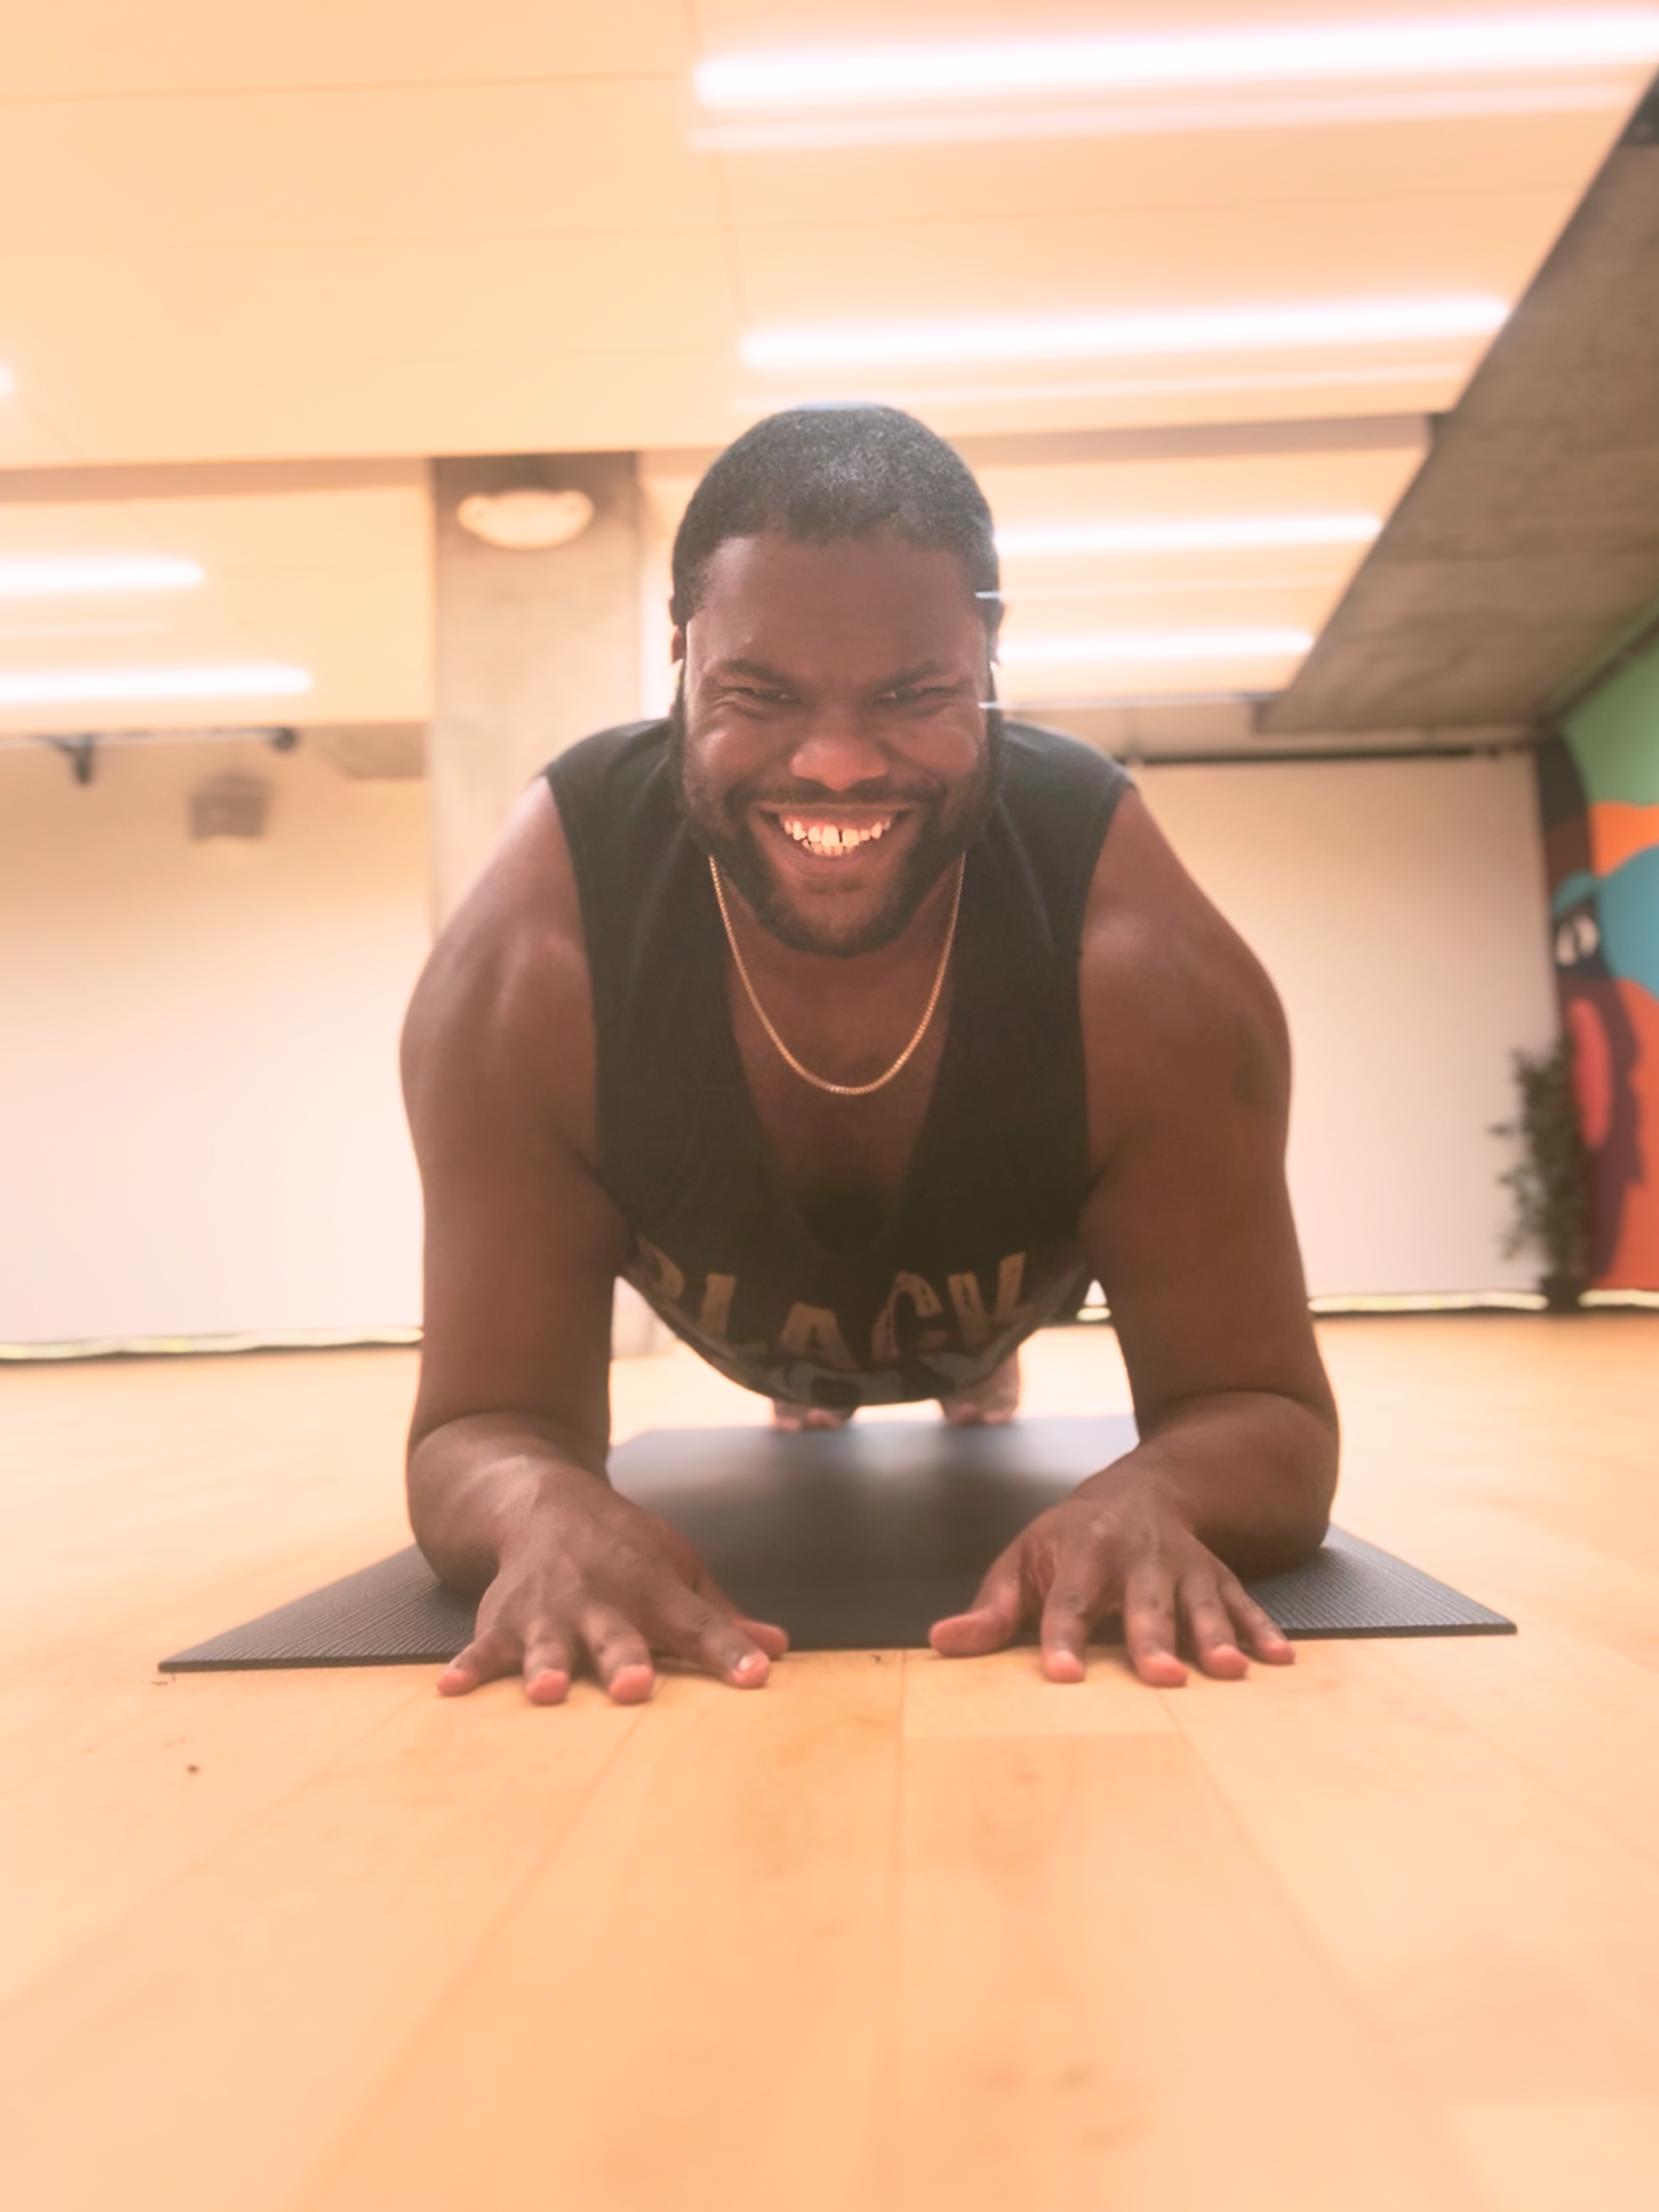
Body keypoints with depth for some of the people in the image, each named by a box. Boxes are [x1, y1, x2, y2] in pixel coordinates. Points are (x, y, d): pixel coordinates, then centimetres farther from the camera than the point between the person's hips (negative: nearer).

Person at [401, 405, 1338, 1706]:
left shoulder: (1150, 969, -40)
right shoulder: (519, 975, -40)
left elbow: (1266, 1414, -34)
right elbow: (483, 1426, -35)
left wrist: (1153, 1499, -60)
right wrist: (551, 1509, -61)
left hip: (1001, 1300, 0)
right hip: (740, 1329, 1)